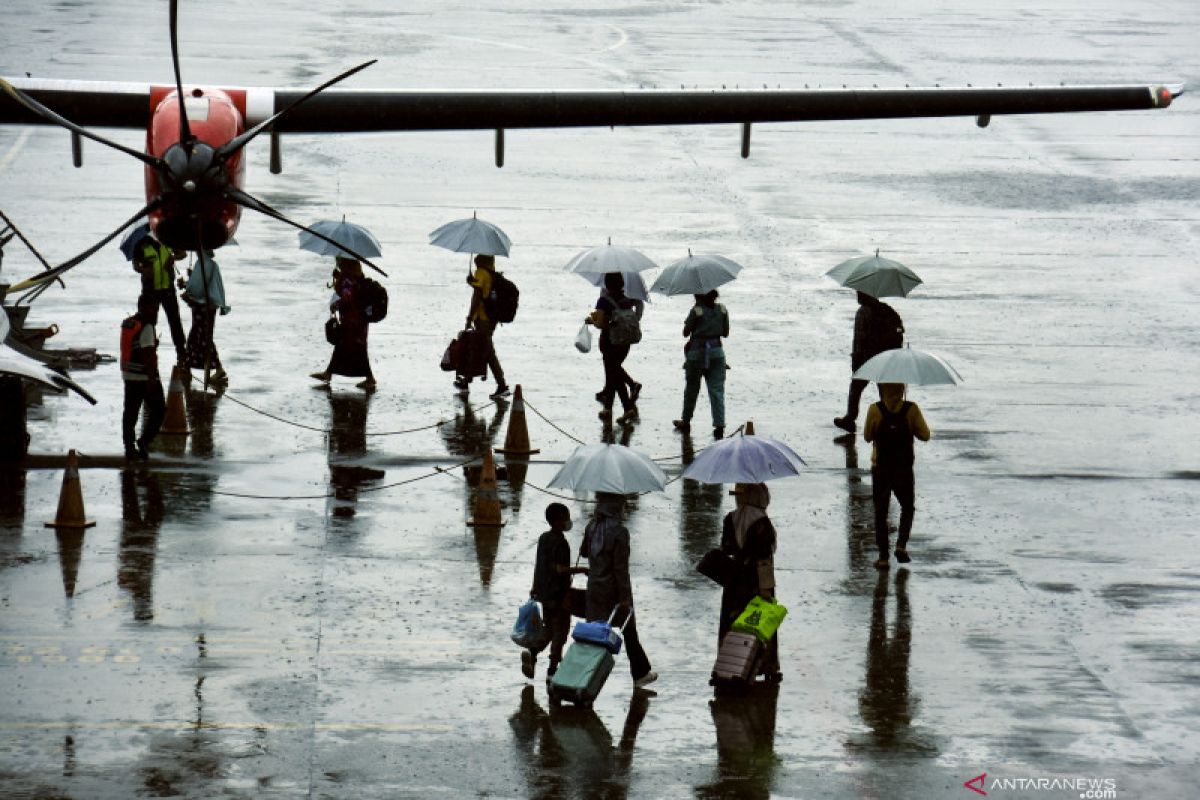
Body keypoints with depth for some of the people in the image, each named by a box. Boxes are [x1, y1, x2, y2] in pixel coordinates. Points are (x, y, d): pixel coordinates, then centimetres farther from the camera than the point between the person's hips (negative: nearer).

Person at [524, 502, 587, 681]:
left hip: (543, 591, 8)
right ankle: (552, 670, 4)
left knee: (549, 628, 20)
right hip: (558, 594, -8)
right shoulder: (561, 543, -19)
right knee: (560, 631, 3)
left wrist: (535, 586, 20)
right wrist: (582, 570, -14)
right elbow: (561, 569, -24)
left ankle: (532, 653, 1)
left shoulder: (543, 538, 6)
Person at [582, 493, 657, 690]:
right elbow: (621, 568, -20)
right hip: (613, 590, -5)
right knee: (629, 633, 11)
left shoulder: (592, 526, -2)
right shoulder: (619, 532, -22)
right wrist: (625, 597, -14)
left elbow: (584, 551, 14)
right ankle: (641, 674, 23)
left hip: (594, 588, 5)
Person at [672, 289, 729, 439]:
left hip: (697, 353, -3)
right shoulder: (722, 310, 0)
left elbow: (686, 332, -4)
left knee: (691, 389, 14)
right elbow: (725, 333, 8)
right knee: (717, 390, 1)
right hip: (717, 352, 3)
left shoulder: (696, 311, -11)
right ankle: (719, 426, -9)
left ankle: (686, 422, 28)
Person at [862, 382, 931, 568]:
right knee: (907, 507, 21)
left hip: (880, 468, 0)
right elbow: (925, 435, -3)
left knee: (881, 512, 11)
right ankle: (901, 544, 1)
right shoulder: (911, 409, -10)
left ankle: (883, 556, 7)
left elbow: (867, 436, 0)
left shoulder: (875, 410, -11)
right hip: (904, 469, 0)